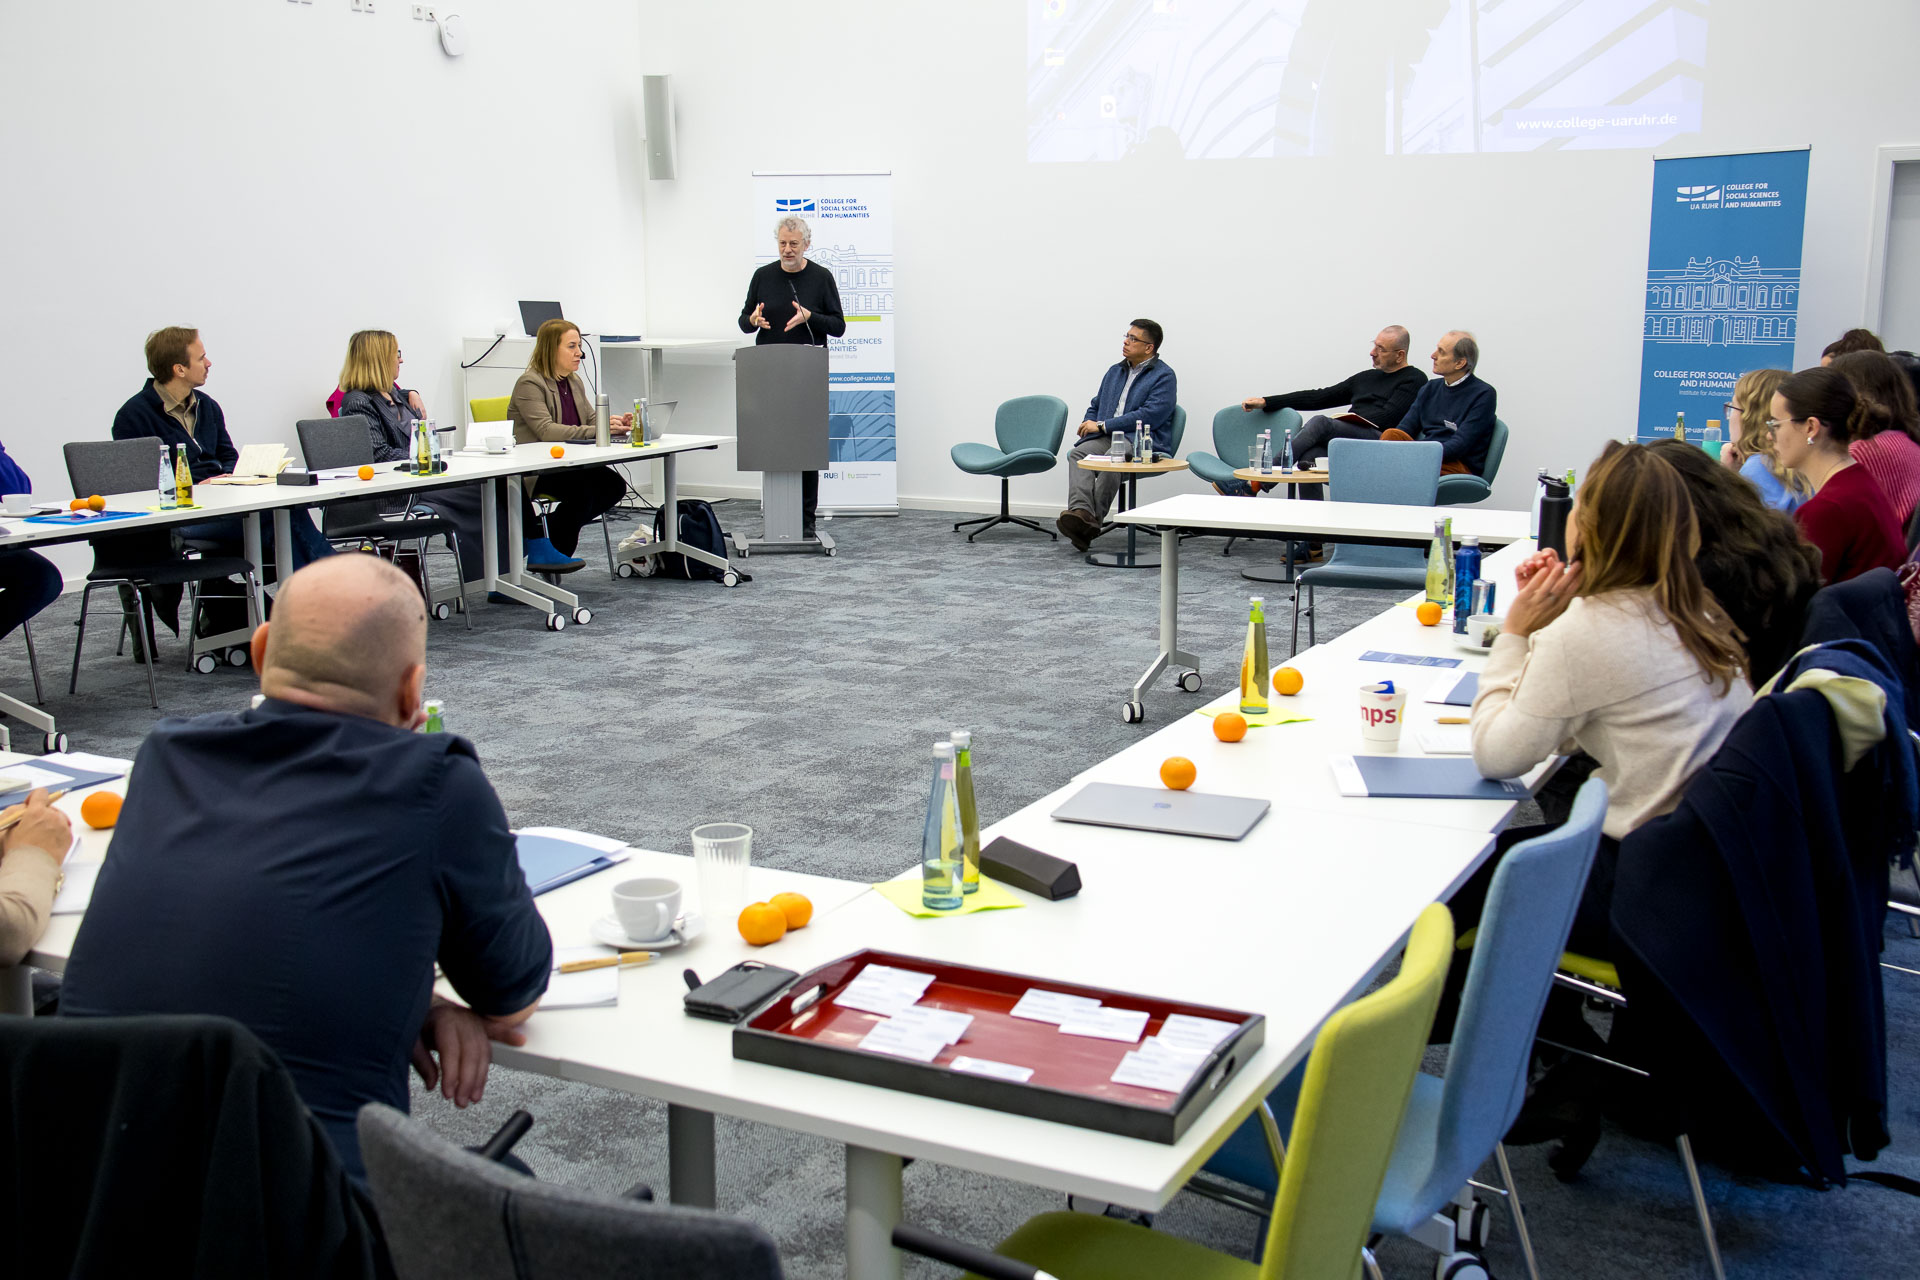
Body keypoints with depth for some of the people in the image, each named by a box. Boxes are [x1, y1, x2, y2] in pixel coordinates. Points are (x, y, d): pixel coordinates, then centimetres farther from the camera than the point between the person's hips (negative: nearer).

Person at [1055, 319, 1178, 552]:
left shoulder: (1164, 376, 0)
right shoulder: (1115, 372, 25)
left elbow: (1150, 415, -13)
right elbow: (1095, 405, 32)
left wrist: (1103, 426, -13)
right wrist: (1089, 424, 6)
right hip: (1106, 437, 6)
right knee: (1077, 454, -26)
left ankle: (1093, 519, -39)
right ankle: (1081, 512, -45)